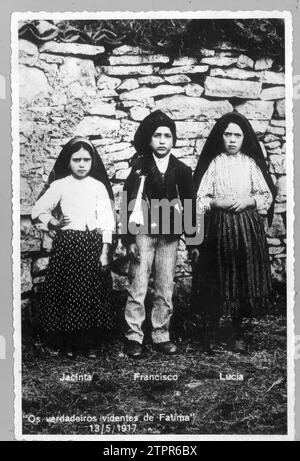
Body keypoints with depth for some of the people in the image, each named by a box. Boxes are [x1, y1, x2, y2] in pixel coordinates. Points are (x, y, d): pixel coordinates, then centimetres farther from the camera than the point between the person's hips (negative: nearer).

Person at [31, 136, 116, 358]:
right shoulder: (59, 185, 3)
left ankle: (86, 341, 17)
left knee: (91, 293, 3)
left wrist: (104, 250, -5)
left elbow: (106, 220, -1)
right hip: (67, 244, 0)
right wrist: (54, 223, -2)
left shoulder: (99, 186, 3)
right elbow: (38, 211, 9)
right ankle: (68, 343, 14)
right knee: (67, 292, 1)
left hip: (93, 244, 1)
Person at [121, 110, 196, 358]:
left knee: (165, 290, 7)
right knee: (138, 288, -2)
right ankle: (134, 337, 8)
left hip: (170, 236, 2)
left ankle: (161, 336, 18)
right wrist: (130, 239, -8)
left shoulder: (182, 170, 6)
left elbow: (190, 205, 9)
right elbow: (129, 204, -3)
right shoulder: (140, 166, 0)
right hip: (143, 233, -2)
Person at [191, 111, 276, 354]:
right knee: (214, 281, 1)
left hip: (246, 229, 2)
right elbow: (200, 198, 1)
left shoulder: (251, 163, 6)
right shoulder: (213, 163, 2)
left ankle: (238, 331, 21)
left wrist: (249, 201, -10)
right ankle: (210, 330, 15)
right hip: (217, 228, -1)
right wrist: (216, 202, -17)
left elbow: (267, 195, 6)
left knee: (243, 278, 5)